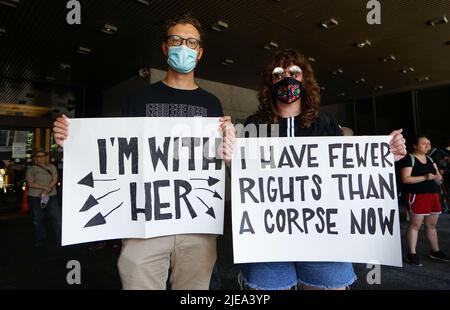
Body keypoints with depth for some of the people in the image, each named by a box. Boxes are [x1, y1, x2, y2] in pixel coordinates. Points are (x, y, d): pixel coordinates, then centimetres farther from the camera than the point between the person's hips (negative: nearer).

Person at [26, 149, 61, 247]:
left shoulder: (52, 167, 9)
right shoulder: (31, 169, 4)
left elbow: (55, 180, -2)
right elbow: (30, 184, -5)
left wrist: (47, 190, -16)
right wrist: (44, 187, -18)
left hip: (51, 196, 0)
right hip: (35, 197, 0)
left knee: (57, 217, -6)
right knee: (37, 219, 9)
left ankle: (61, 240, 0)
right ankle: (39, 240, 23)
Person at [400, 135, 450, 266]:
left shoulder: (430, 159, 16)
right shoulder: (409, 159, -9)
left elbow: (438, 175, 20)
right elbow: (405, 179, -17)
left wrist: (438, 177, -3)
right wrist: (425, 177, -22)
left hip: (433, 194, 8)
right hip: (417, 195, -8)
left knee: (432, 225, 16)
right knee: (415, 225, -5)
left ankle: (435, 251, 29)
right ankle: (412, 254, 1)